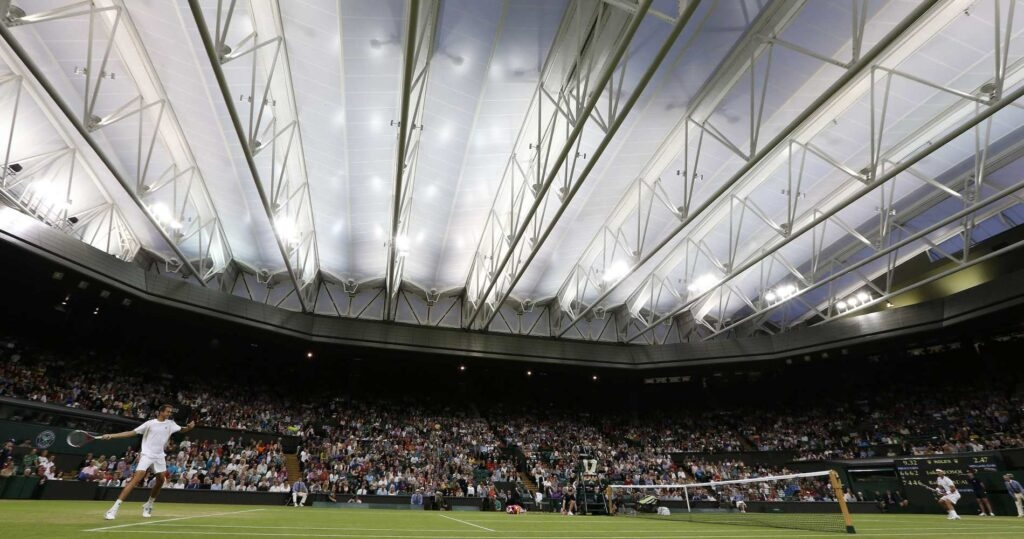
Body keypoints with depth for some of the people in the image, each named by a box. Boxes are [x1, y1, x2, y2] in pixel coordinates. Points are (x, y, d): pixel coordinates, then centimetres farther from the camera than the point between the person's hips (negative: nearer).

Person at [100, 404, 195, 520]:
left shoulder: (170, 423, 6)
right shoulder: (150, 423, -6)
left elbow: (182, 430, 8)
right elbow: (132, 432, -5)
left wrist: (189, 427, -15)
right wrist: (111, 436, -12)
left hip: (159, 456, 5)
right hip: (147, 455, -5)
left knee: (161, 480, 9)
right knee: (136, 479, -19)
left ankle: (148, 505, 30)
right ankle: (114, 508, -16)